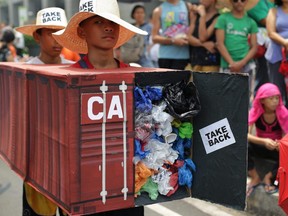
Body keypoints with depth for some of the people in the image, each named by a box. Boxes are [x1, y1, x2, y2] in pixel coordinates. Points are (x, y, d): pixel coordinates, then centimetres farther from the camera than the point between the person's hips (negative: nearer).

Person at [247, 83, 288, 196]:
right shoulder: (255, 112, -15)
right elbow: (246, 134, -26)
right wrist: (264, 141, -42)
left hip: (277, 149, 0)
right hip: (261, 147, 1)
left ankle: (269, 177, -7)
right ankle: (255, 178, -9)